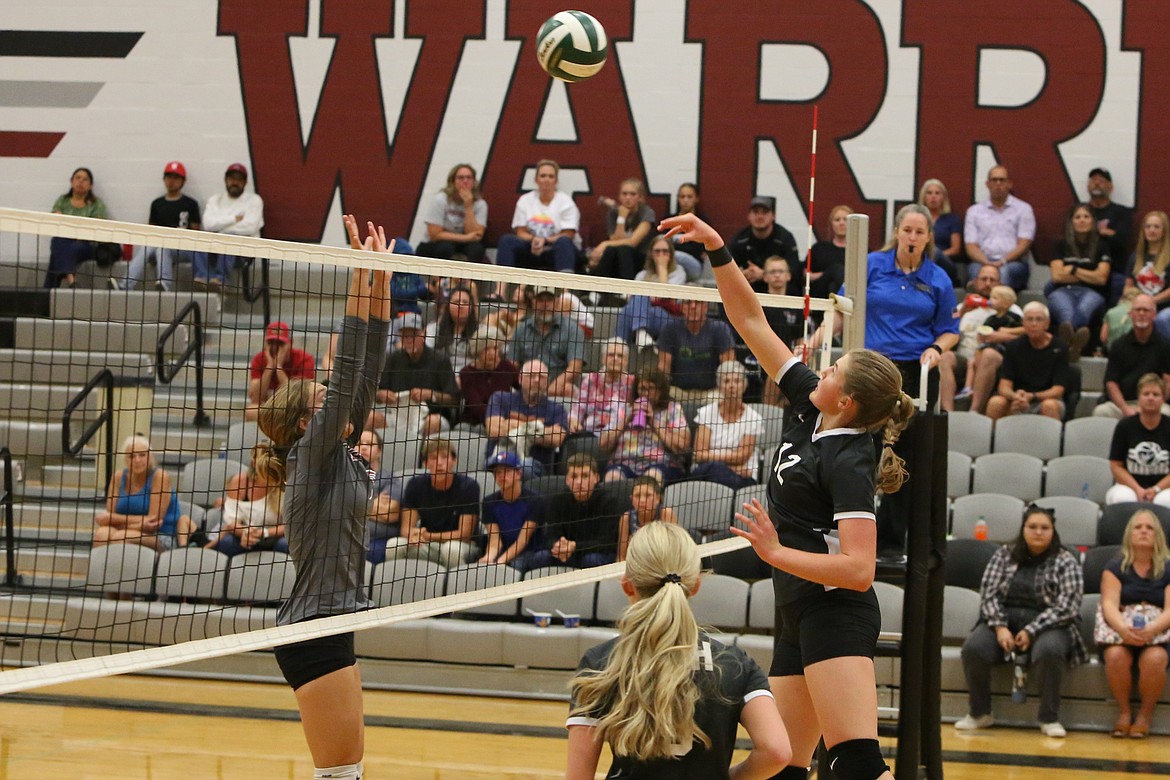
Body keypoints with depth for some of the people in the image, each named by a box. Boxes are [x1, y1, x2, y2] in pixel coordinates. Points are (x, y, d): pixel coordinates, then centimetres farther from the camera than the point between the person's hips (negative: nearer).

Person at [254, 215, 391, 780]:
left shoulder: (340, 458, 12)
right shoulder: (312, 456, -10)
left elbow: (366, 374, 9)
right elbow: (346, 375, -18)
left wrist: (381, 285, 5)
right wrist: (362, 280, -18)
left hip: (329, 627, 9)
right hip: (314, 632, -9)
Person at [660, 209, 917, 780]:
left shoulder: (848, 462, -15)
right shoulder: (809, 408, 6)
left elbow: (859, 569, -23)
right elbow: (752, 322, 11)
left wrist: (776, 553, -22)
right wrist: (716, 249, 6)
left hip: (835, 615, -9)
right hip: (800, 617, 9)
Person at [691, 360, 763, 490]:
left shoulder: (753, 418, 3)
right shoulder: (706, 413, 7)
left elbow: (741, 457, -2)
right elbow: (699, 455, -2)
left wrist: (712, 456, -3)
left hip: (742, 477, -1)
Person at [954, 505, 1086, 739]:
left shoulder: (1065, 562, 2)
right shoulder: (1004, 555, 11)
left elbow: (1066, 606, -7)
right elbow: (988, 593, 5)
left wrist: (1031, 631, -16)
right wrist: (1000, 627, -12)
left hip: (1046, 625, -3)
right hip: (1004, 621, 3)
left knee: (1048, 651, -38)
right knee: (973, 649, -26)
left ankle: (1049, 719, -22)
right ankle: (979, 713, -7)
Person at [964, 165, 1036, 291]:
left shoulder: (1023, 209, 13)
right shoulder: (974, 211, 18)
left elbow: (1024, 245, 3)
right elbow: (971, 246, 9)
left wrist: (1003, 261, -14)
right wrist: (987, 262, -13)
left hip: (1013, 263, -1)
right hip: (982, 262, 1)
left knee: (1004, 271, -38)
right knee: (978, 270, -36)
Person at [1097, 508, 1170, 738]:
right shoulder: (1116, 567, 8)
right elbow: (1109, 604, -6)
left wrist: (1150, 630, -27)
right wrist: (1123, 629, -28)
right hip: (1121, 628, 0)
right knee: (1116, 655, -34)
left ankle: (1146, 713, -9)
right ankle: (1123, 711, -10)